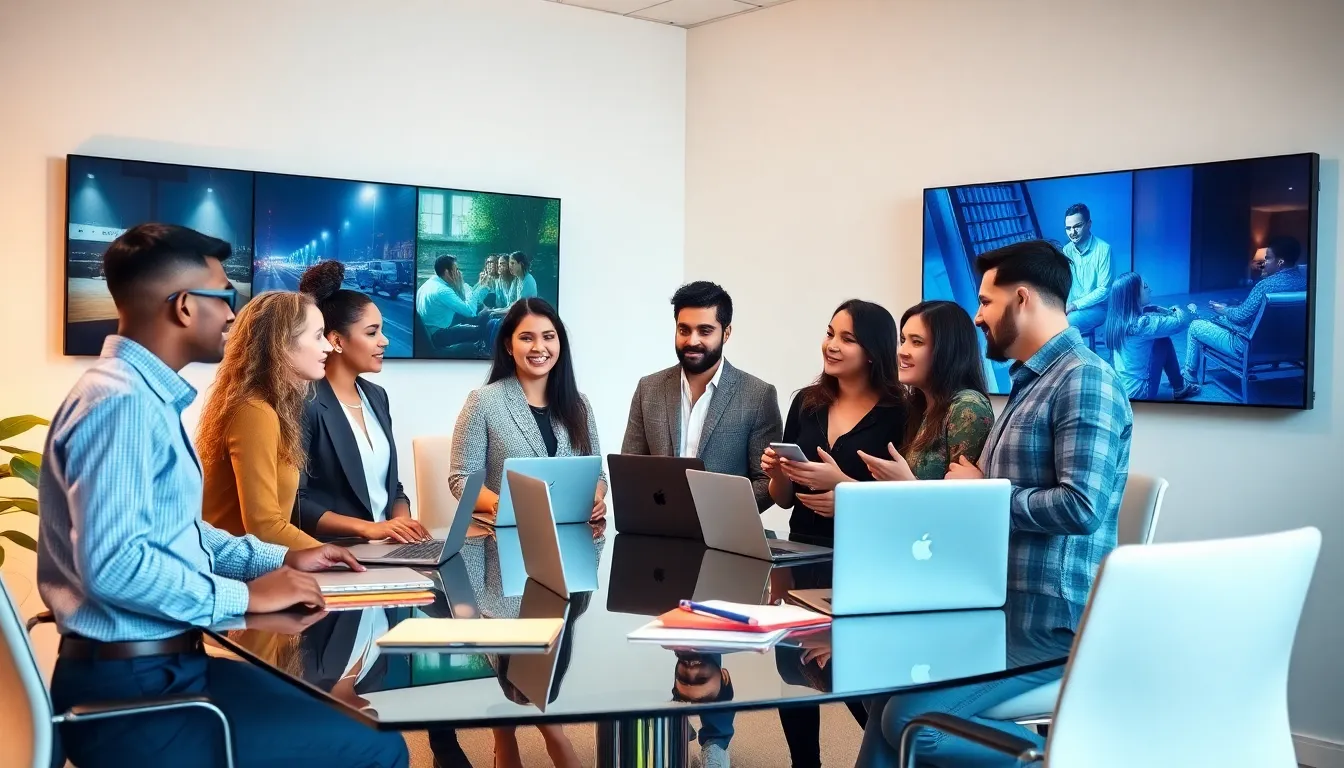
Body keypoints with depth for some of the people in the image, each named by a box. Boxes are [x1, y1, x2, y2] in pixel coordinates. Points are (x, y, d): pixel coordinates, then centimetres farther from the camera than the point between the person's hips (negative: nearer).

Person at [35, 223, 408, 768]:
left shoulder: (149, 395, 12)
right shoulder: (122, 400, -20)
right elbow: (112, 563, -28)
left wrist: (277, 559, 16)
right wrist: (244, 596, -18)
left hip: (161, 665, 10)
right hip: (130, 689, -10)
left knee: (342, 717, 16)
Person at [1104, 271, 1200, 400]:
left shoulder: (1117, 317, -4)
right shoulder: (1141, 323, -26)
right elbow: (1182, 321, -12)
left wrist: (1170, 311, 10)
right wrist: (1178, 310, 9)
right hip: (1138, 392, -7)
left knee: (1161, 337, 16)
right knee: (1164, 341, 5)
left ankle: (1178, 384, 33)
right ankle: (1179, 389, 24)